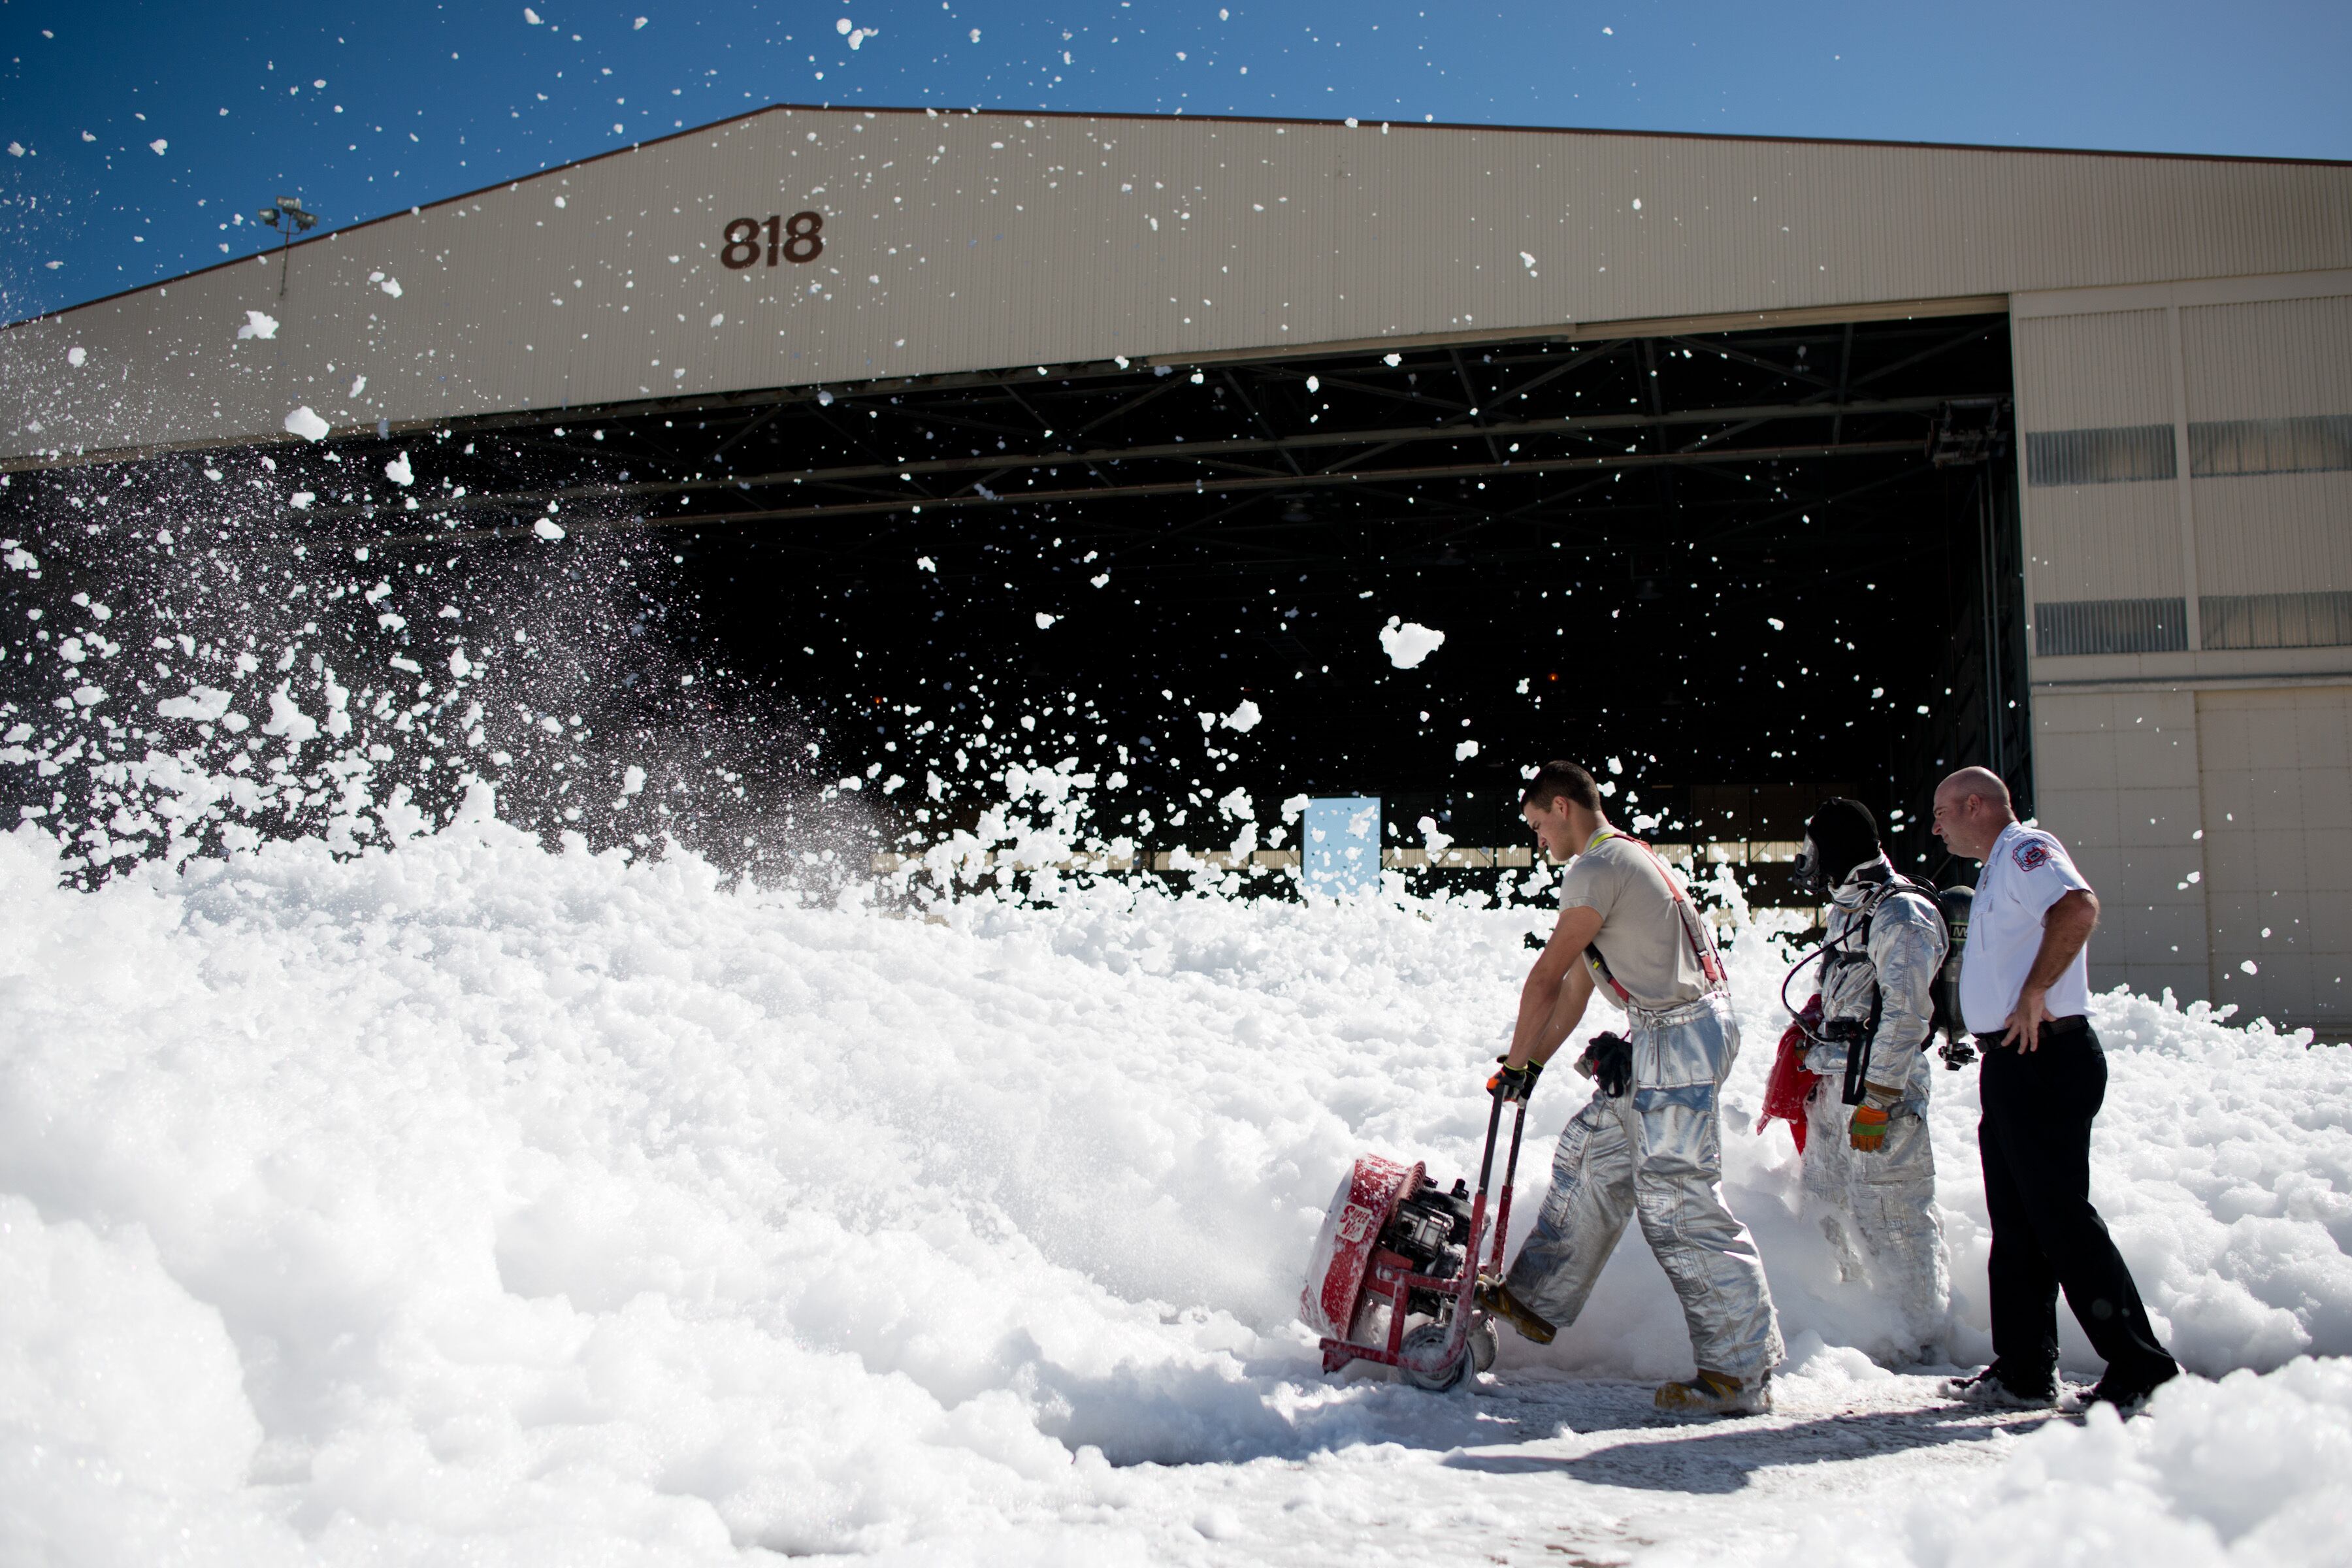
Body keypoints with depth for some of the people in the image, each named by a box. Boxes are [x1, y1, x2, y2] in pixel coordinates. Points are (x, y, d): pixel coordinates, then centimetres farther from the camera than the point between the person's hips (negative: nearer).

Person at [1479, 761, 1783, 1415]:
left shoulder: (1598, 866, -12)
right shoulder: (1626, 858, 20)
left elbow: (1547, 978, -11)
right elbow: (1578, 983, 22)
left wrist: (1514, 1067, -1)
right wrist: (1533, 1063, 22)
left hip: (1678, 1039, -11)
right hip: (1661, 1041, 11)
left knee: (1678, 1203, -9)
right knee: (1590, 1157, 18)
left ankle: (1740, 1373, -4)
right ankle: (1536, 1301, 29)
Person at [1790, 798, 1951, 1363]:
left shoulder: (1900, 915, -13)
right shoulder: (1847, 911, 17)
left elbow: (1906, 1014, -19)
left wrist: (1877, 1102, -21)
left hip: (1882, 1086, -10)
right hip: (1837, 1084, 10)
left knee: (1888, 1217, -7)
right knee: (1828, 1205, 14)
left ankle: (1919, 1346, 3)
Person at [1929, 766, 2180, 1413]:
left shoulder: (2026, 849, -11)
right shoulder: (1999, 869, 22)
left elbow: (2078, 906, -31)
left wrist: (2034, 994, -27)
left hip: (2045, 1060, -11)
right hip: (2012, 1065, 11)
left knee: (2062, 1217, -9)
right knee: (2017, 1225, 13)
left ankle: (2142, 1371, -3)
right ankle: (2023, 1372, 19)